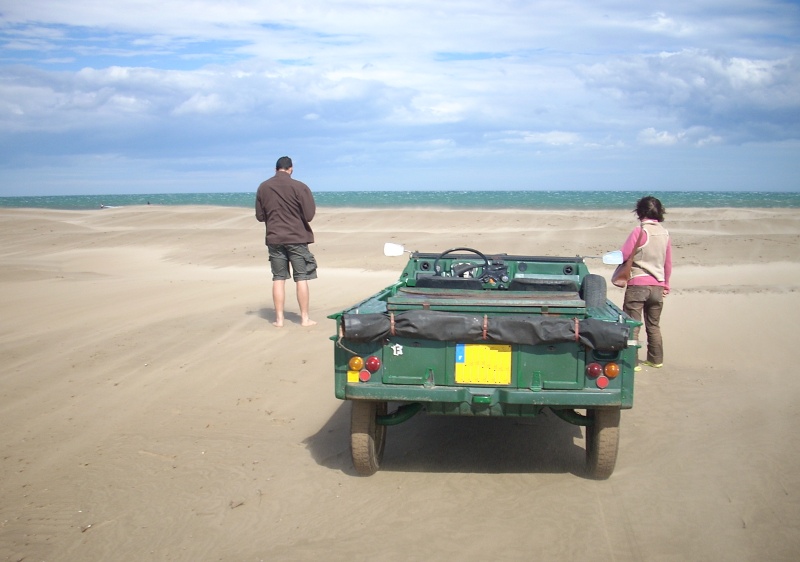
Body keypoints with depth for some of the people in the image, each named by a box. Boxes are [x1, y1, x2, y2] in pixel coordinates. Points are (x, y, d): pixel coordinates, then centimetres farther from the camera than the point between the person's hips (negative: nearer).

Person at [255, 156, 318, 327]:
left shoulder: (263, 188, 2)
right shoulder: (299, 187, -9)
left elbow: (260, 216, 7)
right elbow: (309, 215, -11)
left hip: (274, 238, 3)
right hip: (297, 237, -3)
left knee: (278, 278, 8)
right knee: (301, 278, 4)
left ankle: (279, 318, 9)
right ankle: (305, 318, 7)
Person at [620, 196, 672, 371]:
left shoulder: (640, 231, -11)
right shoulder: (665, 233, 5)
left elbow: (624, 256, -10)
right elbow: (668, 263, 11)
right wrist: (666, 285, 21)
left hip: (638, 284, -5)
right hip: (657, 286, 5)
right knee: (654, 325, 17)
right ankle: (656, 359, 23)